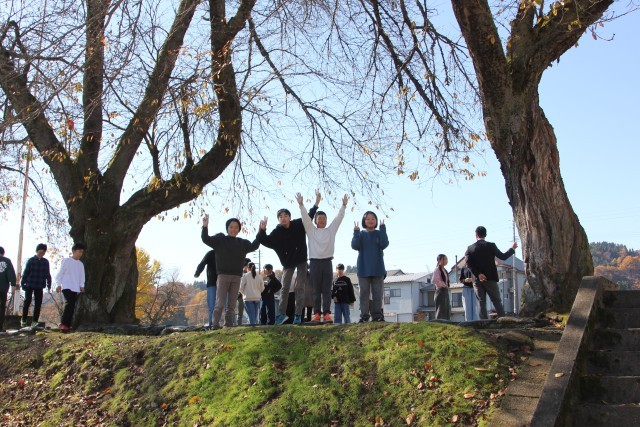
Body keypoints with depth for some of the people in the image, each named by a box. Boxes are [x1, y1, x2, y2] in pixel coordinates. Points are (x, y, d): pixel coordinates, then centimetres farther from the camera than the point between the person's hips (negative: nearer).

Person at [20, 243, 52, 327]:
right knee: (27, 302, 2)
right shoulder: (31, 260, -3)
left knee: (38, 303, 2)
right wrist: (23, 283, -4)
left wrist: (49, 284, 8)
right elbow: (25, 272, -1)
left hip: (39, 286, 3)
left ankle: (35, 321, 8)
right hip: (29, 285, -2)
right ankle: (23, 320, 14)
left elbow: (47, 274, 12)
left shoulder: (45, 262, 5)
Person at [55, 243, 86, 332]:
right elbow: (60, 273, 0)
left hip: (75, 288, 6)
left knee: (72, 306, 3)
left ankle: (67, 325, 7)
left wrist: (82, 286, 6)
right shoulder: (66, 261, -1)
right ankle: (63, 324, -19)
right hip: (66, 287, -6)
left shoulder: (80, 264, 15)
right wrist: (59, 284, -6)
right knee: (69, 303, -21)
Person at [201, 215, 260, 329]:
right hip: (223, 275, -4)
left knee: (232, 304, 6)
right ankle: (215, 325, -7)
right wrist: (205, 227, -23)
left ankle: (228, 325, 11)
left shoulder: (242, 243, 15)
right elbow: (206, 239, -5)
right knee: (220, 303, -9)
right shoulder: (220, 239, 4)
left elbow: (253, 246, 11)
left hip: (236, 277, 4)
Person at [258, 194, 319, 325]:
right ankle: (282, 313, 14)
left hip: (301, 260, 0)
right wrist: (262, 230, -38)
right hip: (288, 262, 0)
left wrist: (316, 205, 2)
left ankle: (298, 315, 3)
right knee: (285, 288, 4)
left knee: (300, 287, 0)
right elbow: (265, 240, -22)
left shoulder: (298, 224, -7)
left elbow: (309, 216, 8)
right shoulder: (277, 233, -11)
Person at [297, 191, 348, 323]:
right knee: (316, 290, 1)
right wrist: (301, 205, -10)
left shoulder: (331, 230, 13)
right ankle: (316, 313, 2)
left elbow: (339, 218, 7)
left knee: (327, 289, 0)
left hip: (327, 261, 1)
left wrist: (343, 205, -3)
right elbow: (305, 217, 1)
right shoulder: (311, 230, 10)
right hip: (314, 262, -1)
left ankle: (327, 313, -2)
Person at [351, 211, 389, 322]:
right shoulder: (361, 234, 8)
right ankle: (364, 316, 2)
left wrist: (383, 229, -16)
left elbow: (384, 244, -11)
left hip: (378, 269, 0)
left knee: (377, 294, 0)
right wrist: (356, 233, -17)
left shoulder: (379, 234, 7)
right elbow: (355, 246, -8)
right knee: (364, 293, 0)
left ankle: (377, 315, 2)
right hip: (363, 270, 0)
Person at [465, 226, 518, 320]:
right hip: (490, 278, -1)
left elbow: (469, 263, -10)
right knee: (497, 301, 5)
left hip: (478, 280, 1)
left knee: (481, 303, 3)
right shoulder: (491, 246, -3)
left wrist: (478, 274, -14)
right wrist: (512, 248, 17)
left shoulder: (470, 248, 1)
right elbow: (503, 257, 3)